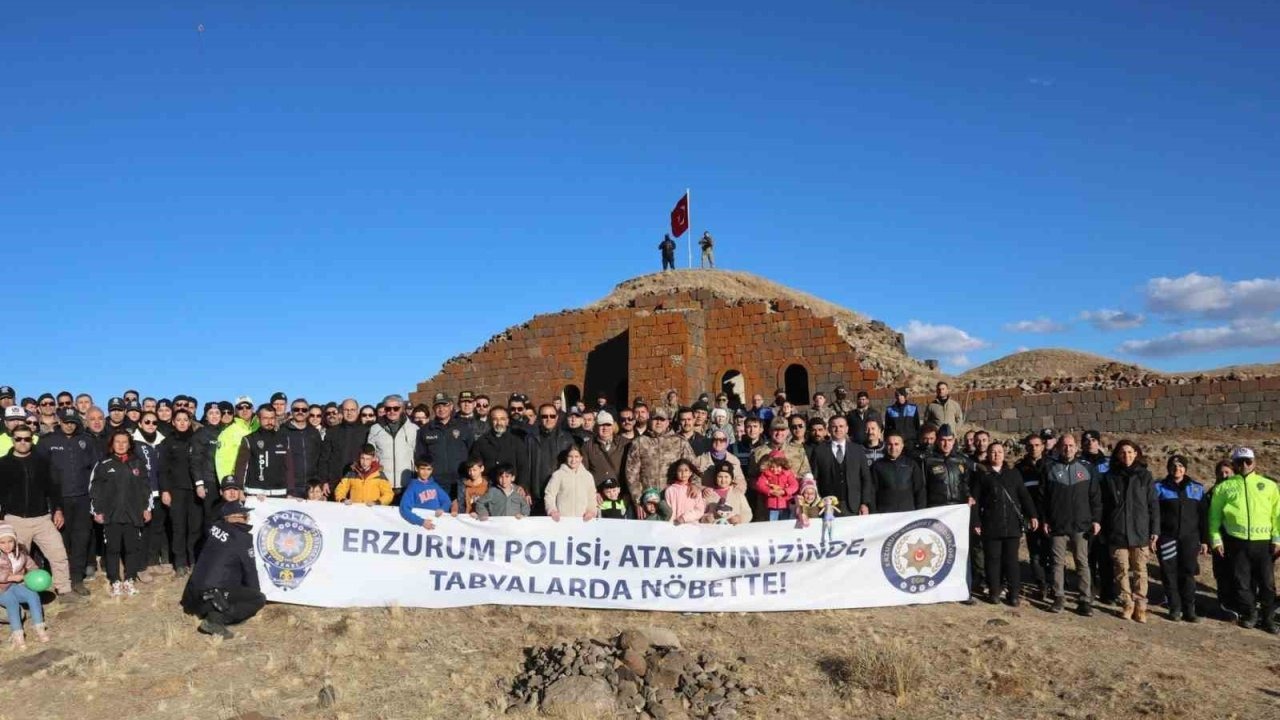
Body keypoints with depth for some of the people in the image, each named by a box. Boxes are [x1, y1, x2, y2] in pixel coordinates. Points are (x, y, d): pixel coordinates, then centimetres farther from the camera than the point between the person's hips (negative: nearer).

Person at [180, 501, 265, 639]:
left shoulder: (216, 528, 5)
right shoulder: (243, 538, -11)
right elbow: (250, 570, -3)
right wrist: (255, 591, 14)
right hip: (214, 595, -8)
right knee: (260, 599, -6)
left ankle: (204, 610, 17)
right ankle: (216, 619, -16)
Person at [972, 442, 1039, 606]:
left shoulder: (1013, 473, 12)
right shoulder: (981, 474, 4)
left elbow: (1024, 495, 9)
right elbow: (975, 500, 1)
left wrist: (1032, 515, -1)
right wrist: (976, 522, -5)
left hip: (1012, 523, 2)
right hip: (990, 524, -1)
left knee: (1011, 559, 4)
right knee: (993, 559, 4)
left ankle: (1015, 594, 11)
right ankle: (994, 592, 14)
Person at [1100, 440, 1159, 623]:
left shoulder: (1145, 476, 4)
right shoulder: (1110, 477, 5)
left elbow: (1153, 505, 3)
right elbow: (1104, 505, 6)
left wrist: (1155, 531, -1)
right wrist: (1104, 531, 2)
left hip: (1140, 532, -1)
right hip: (1117, 533, 1)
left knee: (1140, 571, 4)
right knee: (1122, 570, 6)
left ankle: (1140, 606, 12)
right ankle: (1127, 604, 16)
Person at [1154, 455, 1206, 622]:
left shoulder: (1197, 488, 9)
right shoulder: (1160, 488, 3)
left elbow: (1202, 516, 9)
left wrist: (1203, 540, 6)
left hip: (1190, 538, 1)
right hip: (1167, 538, -1)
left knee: (1188, 573, 1)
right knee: (1170, 574, 1)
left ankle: (1189, 609, 10)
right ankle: (1175, 608, 11)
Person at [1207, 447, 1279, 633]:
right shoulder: (1224, 487, 8)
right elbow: (1215, 515, 8)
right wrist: (1216, 539, 1)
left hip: (1263, 542, 0)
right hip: (1236, 542, 0)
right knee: (1242, 581, 5)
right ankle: (1249, 615, 19)